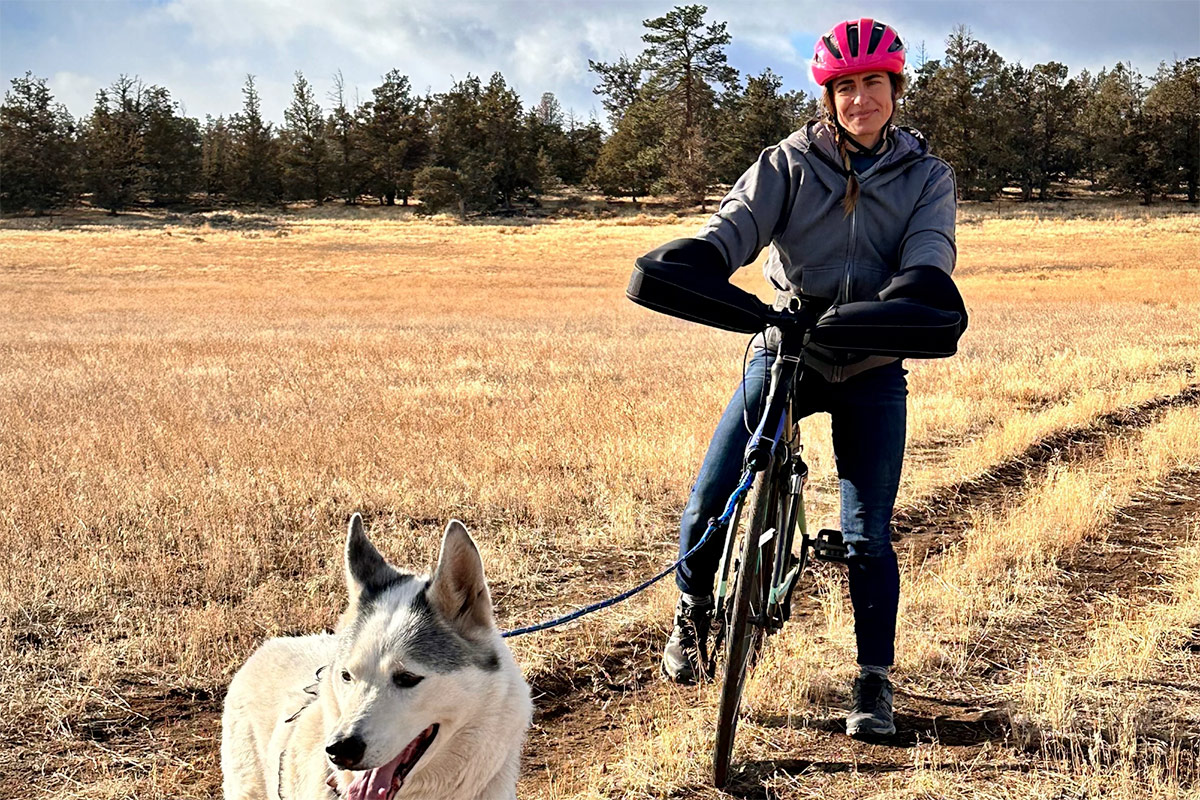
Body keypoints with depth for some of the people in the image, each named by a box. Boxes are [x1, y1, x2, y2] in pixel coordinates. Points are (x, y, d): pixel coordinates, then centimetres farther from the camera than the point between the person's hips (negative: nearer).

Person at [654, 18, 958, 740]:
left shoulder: (928, 176, 2)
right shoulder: (791, 162, -1)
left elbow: (929, 253, -12)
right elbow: (739, 221, -16)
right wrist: (692, 263, -37)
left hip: (872, 368, 0)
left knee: (868, 533, -3)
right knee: (709, 500, -8)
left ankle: (875, 685, 12)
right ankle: (692, 615, 22)